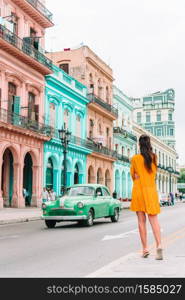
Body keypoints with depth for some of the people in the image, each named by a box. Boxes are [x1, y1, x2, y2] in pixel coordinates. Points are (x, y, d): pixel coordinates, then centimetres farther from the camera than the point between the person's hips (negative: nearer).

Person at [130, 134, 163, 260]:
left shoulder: (135, 158, -3)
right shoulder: (154, 157, 5)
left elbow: (133, 174, 7)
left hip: (138, 190, -2)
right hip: (151, 190, 2)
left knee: (141, 220, 4)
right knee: (154, 219, 1)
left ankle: (145, 248, 5)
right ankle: (159, 245, -16)